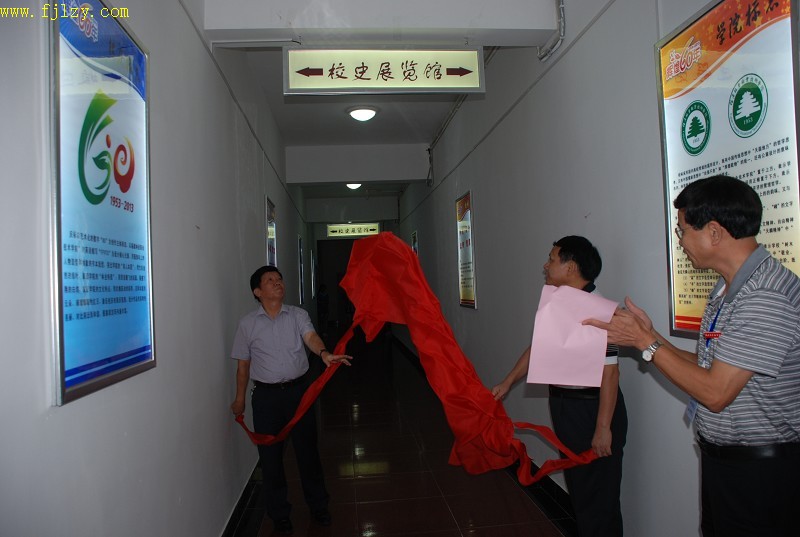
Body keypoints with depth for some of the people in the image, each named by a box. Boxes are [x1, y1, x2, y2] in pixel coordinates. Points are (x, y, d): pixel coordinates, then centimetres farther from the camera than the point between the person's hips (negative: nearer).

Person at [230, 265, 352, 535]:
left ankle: (318, 506, 29)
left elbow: (310, 336, -19)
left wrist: (324, 353, -40)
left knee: (307, 449, 10)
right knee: (270, 455, 8)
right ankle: (279, 513, 28)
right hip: (265, 395, 0)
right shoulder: (247, 323, 0)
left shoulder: (297, 315, -1)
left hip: (298, 389, 0)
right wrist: (240, 399, 11)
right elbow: (243, 364, 7)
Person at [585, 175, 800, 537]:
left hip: (760, 470, -8)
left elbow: (715, 392, -23)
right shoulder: (727, 288, 7)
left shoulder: (768, 297, -24)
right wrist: (652, 336, 1)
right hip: (721, 459, 9)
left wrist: (645, 341, -17)